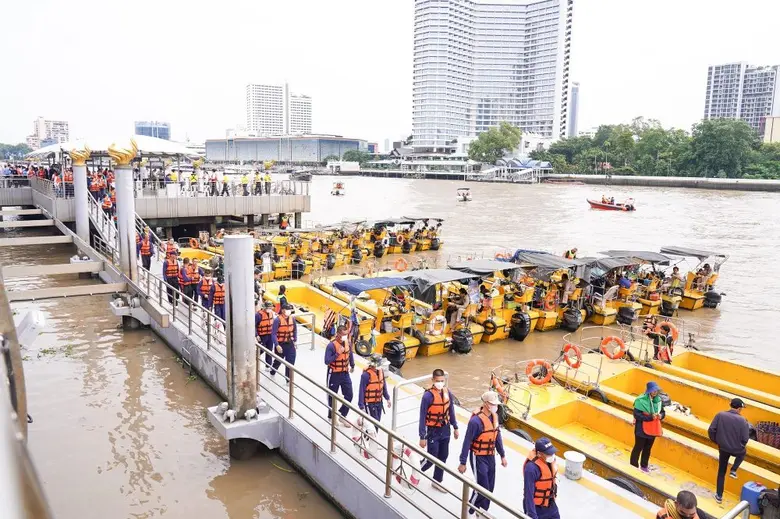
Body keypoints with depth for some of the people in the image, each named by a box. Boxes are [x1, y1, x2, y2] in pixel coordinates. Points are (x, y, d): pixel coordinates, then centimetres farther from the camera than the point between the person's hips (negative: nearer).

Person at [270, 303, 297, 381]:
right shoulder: (278, 320, -19)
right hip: (280, 344, -4)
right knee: (278, 360, 17)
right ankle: (272, 372, 48)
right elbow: (273, 333, -19)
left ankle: (289, 379, 11)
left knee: (291, 361, 0)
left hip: (290, 344, 4)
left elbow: (295, 330, 11)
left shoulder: (292, 318, -3)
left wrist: (295, 340, 8)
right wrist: (277, 345, -22)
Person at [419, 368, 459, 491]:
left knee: (443, 457, 15)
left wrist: (455, 427, 12)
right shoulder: (428, 395, -23)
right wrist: (422, 437, -16)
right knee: (432, 458, 1)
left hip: (445, 430, 6)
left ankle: (437, 481, 34)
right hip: (433, 431, -5)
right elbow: (422, 417, -18)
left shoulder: (448, 392, -6)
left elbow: (451, 410, 8)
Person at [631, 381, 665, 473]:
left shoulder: (658, 400, -3)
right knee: (638, 448, 6)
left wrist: (661, 415, -14)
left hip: (653, 429, 6)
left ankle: (644, 465, 37)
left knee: (648, 448, 19)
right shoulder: (641, 400, -21)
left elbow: (663, 412, 9)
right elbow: (636, 415, -23)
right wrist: (650, 417, -29)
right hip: (642, 429, -6)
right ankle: (634, 466, 20)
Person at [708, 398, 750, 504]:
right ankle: (733, 470, 24)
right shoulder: (742, 420, -19)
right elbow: (745, 439, -15)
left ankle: (719, 495, 23)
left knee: (721, 472, 18)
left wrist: (716, 440, 9)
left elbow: (711, 430, -11)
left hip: (723, 448, 2)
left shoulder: (720, 415, -13)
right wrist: (741, 445, 9)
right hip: (737, 449, -2)